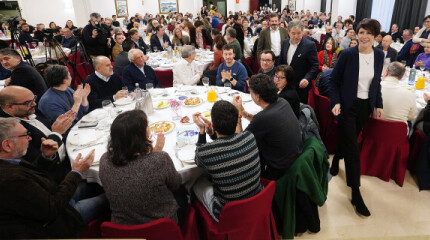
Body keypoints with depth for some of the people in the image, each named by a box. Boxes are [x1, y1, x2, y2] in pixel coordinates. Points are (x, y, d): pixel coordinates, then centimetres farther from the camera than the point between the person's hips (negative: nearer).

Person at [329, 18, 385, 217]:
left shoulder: (379, 55, 2)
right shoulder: (347, 54, -12)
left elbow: (377, 82, 12)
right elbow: (334, 80, -6)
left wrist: (378, 104, 8)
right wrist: (335, 102, -17)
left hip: (365, 106, 5)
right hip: (348, 105, -5)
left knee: (349, 141, 18)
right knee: (352, 148, -4)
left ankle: (335, 160, 48)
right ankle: (356, 194, 4)